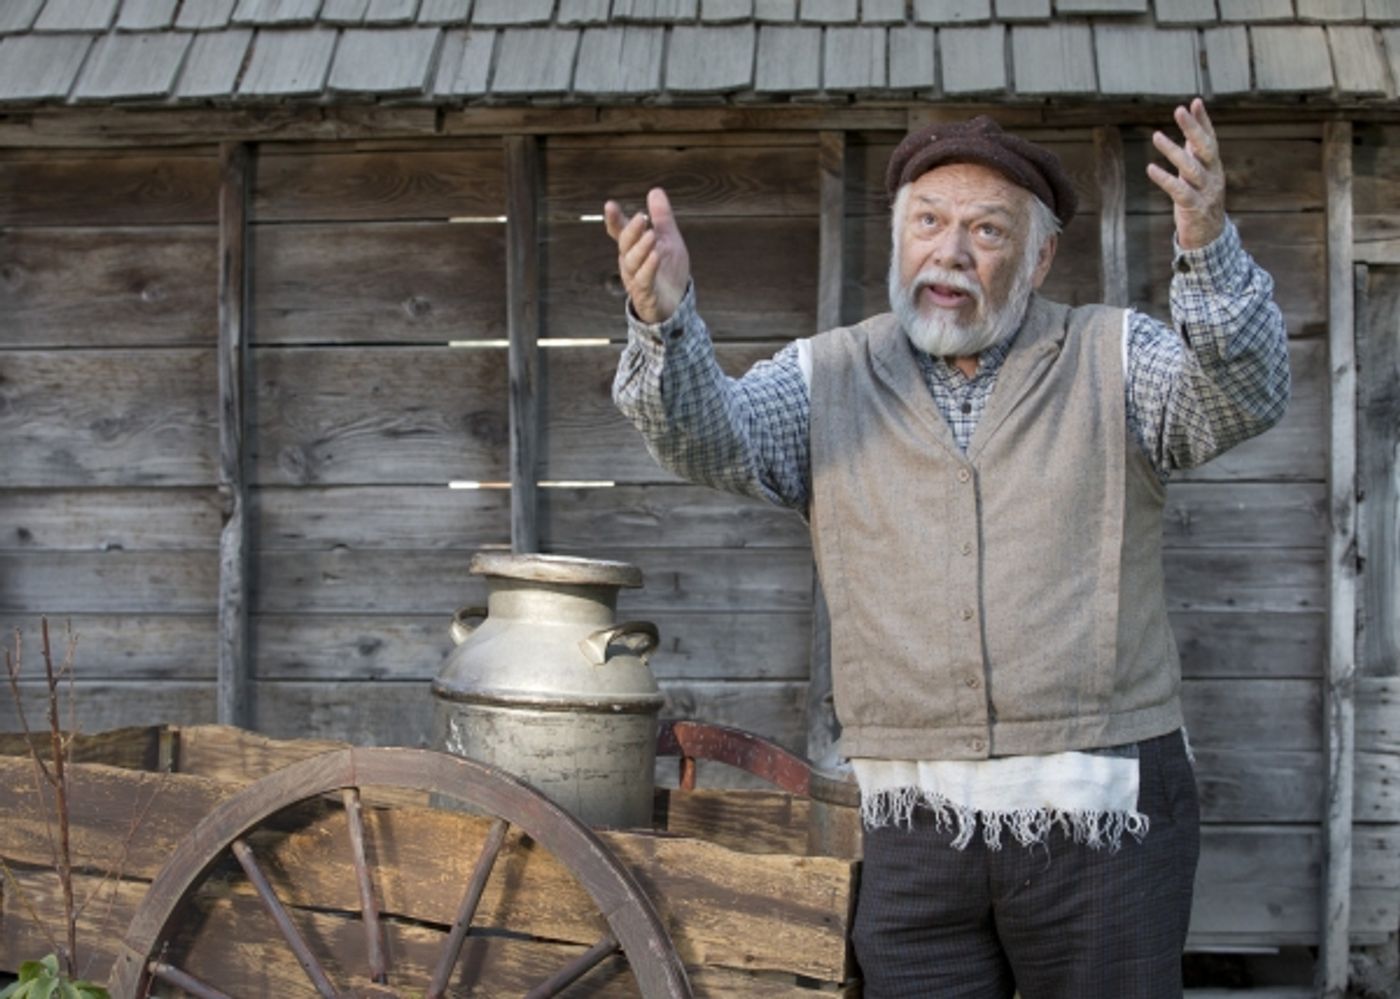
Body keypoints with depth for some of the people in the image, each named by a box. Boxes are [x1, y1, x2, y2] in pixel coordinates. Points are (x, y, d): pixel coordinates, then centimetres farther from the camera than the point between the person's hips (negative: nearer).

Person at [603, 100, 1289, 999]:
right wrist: (665, 319, -29)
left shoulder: (1111, 361, 3)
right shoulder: (826, 380, 7)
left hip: (1103, 818, -1)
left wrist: (1210, 251, -32)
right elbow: (708, 436, -8)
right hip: (918, 829, 1)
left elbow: (1244, 397, -13)